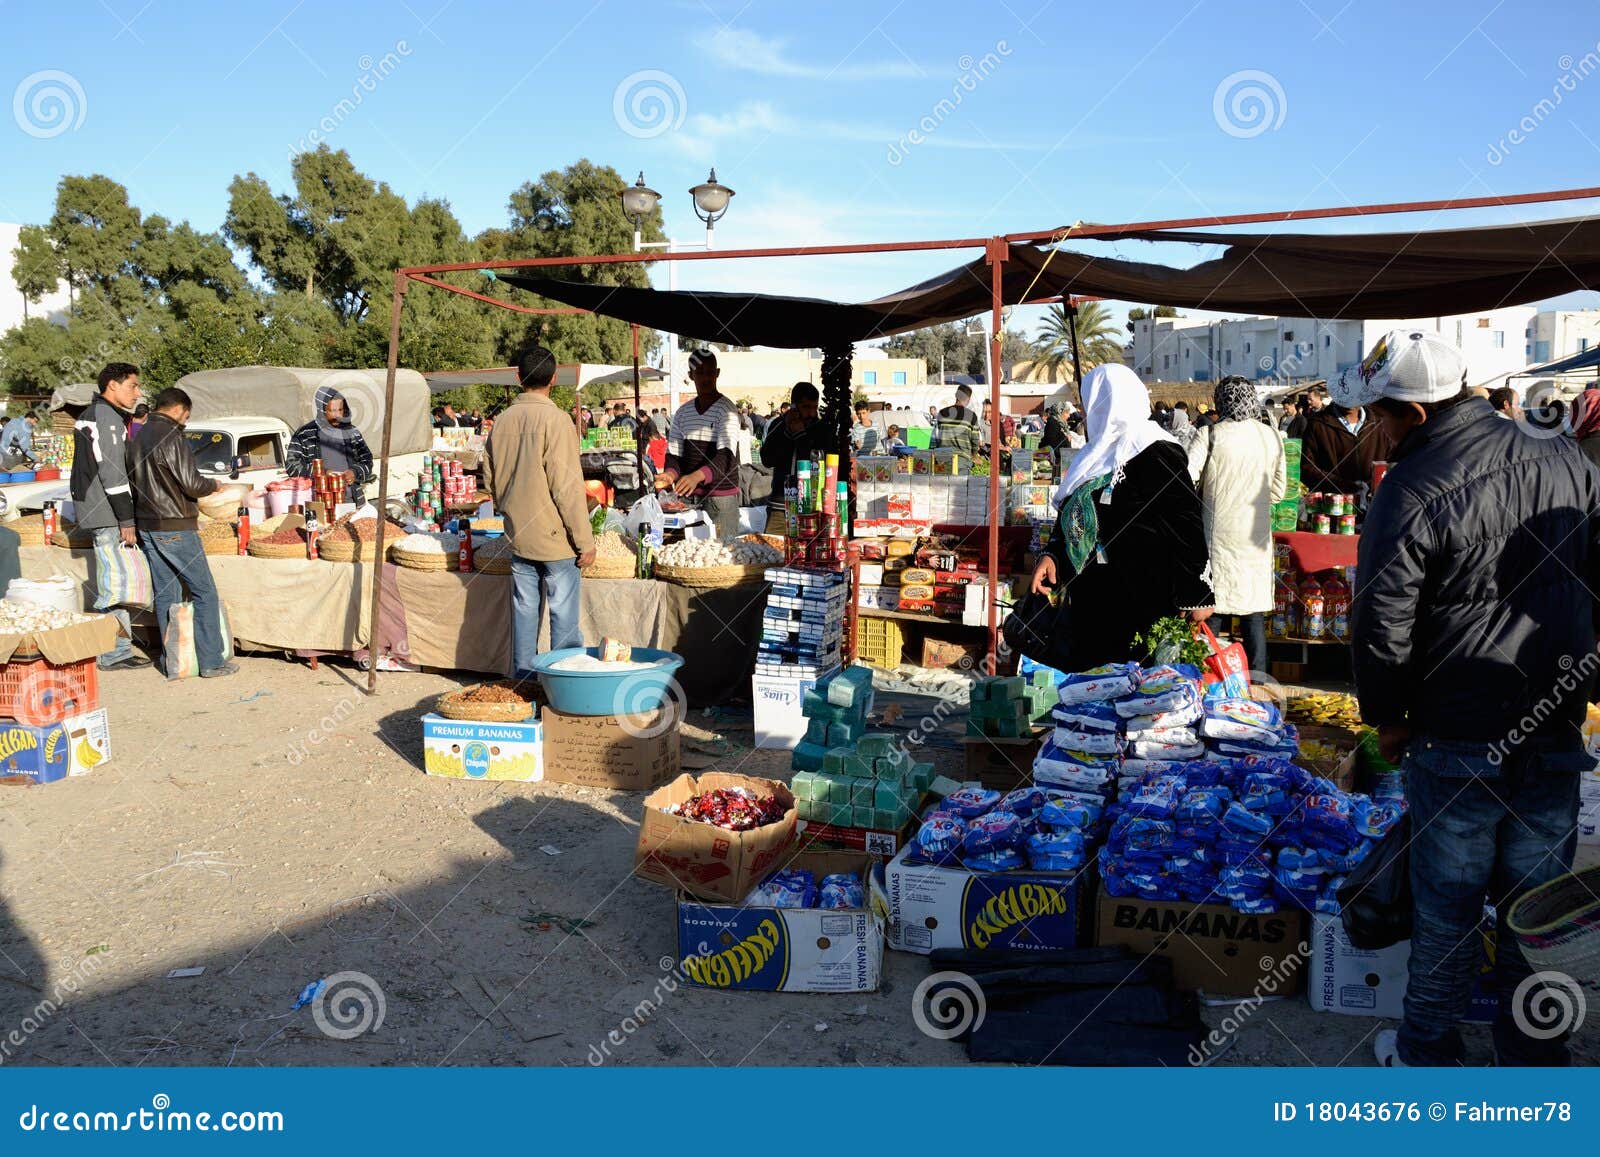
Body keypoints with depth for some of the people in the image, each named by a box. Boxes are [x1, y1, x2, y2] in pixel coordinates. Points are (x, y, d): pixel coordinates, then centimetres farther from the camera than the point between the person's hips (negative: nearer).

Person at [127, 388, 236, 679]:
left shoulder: (138, 437, 12)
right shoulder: (171, 437, -15)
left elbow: (134, 482, 20)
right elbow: (191, 484, -17)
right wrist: (213, 484, 2)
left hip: (146, 526, 9)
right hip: (174, 528, -8)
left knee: (164, 594, 13)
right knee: (204, 592, -2)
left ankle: (171, 658, 16)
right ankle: (211, 662, -2)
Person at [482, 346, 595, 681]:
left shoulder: (502, 420, 5)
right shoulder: (555, 419, -14)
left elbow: (490, 480, 13)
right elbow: (568, 487, -17)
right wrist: (585, 541, -12)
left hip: (518, 536, 6)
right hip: (556, 538, -6)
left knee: (524, 611, 13)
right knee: (565, 616, 1)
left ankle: (523, 678, 20)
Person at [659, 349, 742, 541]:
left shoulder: (726, 410, -7)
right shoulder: (683, 412, 12)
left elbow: (726, 456, -19)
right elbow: (674, 453, 11)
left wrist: (697, 476, -37)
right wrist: (670, 474, -13)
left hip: (720, 497, -5)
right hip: (687, 495, 5)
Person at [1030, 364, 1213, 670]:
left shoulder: (1157, 453, -11)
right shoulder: (1099, 452, 17)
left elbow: (1186, 525, -15)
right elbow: (1075, 514, 25)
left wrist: (1196, 595, -16)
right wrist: (1053, 554, 9)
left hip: (1139, 602, -9)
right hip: (1092, 596, 9)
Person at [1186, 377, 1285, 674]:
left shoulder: (1210, 435, -8)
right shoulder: (1272, 437, 5)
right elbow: (1278, 491, 11)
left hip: (1218, 535, -3)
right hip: (1255, 537, 3)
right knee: (1254, 615, 10)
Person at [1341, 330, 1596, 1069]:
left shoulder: (1410, 494, -17)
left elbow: (1382, 626, -16)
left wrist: (1387, 719, 0)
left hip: (1458, 738, -5)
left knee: (1448, 906, 9)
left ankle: (1428, 1051, 26)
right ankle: (1535, 1054, 31)